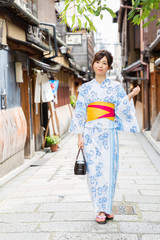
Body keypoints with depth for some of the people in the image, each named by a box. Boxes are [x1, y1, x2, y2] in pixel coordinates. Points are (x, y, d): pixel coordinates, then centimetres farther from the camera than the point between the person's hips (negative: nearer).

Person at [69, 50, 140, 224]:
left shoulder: (116, 87, 9)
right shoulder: (86, 88, 10)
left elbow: (122, 109, 1)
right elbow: (80, 113, 7)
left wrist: (131, 95, -15)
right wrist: (80, 135, 0)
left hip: (109, 133, 0)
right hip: (91, 133, 0)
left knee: (108, 169, -2)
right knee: (94, 170, -3)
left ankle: (106, 208, 11)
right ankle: (101, 210, 5)